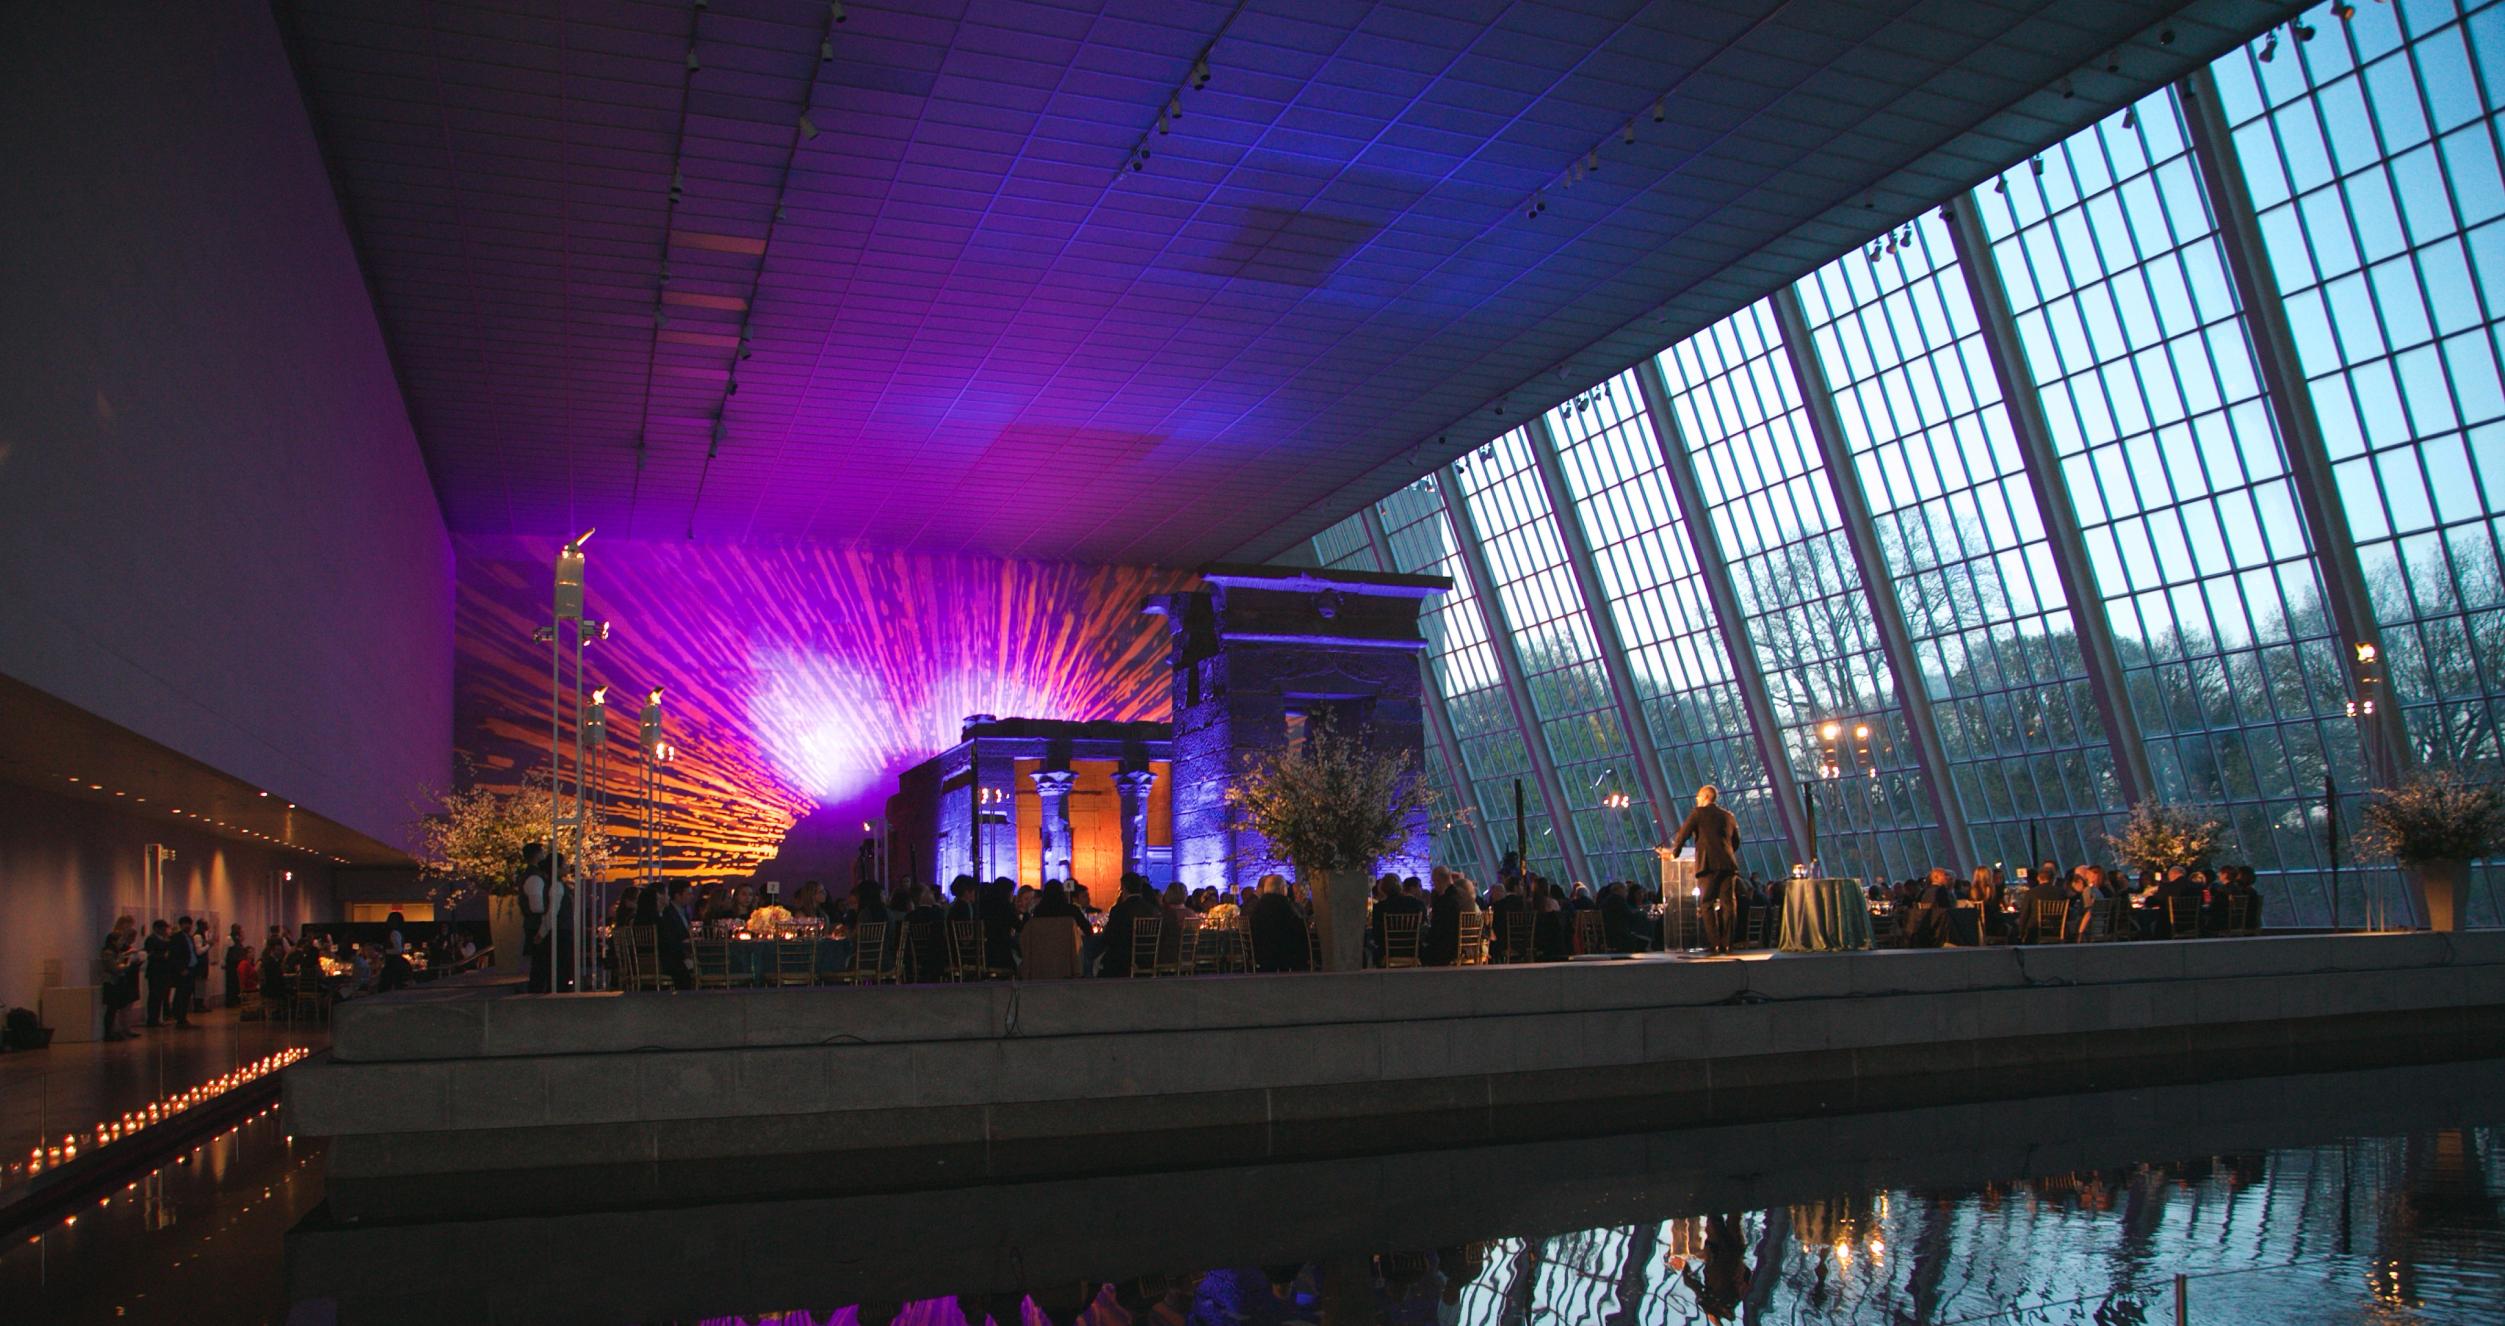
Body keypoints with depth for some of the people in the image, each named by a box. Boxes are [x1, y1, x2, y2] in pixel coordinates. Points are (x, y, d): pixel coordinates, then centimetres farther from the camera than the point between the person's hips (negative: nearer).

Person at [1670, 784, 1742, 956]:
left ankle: (1714, 943, -8)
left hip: (1708, 865, -4)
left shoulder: (1698, 813, 2)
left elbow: (1682, 835, 1)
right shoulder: (1729, 816, 17)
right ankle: (1726, 943, 2)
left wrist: (1674, 853, 15)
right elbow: (1736, 842, 21)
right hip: (1728, 864, 4)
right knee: (1726, 904, 4)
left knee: (1708, 905, -2)